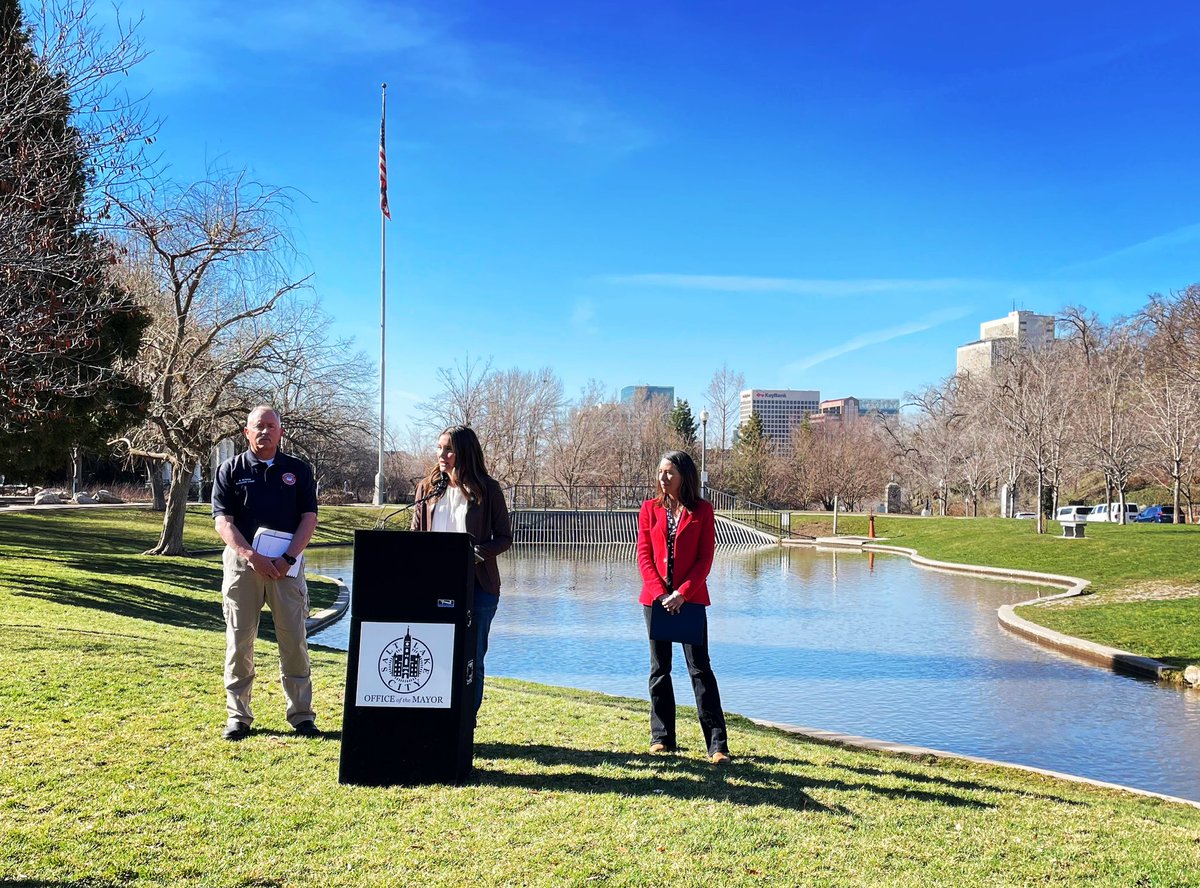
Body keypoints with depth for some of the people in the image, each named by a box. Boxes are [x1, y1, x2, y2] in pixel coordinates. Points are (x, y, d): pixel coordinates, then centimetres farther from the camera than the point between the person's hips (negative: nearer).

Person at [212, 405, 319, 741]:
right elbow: (223, 521, -2)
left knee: (294, 641, 2)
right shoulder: (230, 470, 6)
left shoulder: (298, 470, 9)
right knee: (239, 641, 4)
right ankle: (238, 716, 14)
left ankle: (301, 715, 10)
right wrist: (252, 556, -17)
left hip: (287, 565, 0)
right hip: (242, 562, 0)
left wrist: (287, 559, -12)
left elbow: (309, 518, 2)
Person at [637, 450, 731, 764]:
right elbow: (643, 556, 2)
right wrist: (660, 594, -10)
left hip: (691, 599, -3)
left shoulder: (702, 511, 1)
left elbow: (705, 559, -3)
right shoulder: (650, 509, 7)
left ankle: (717, 744, -3)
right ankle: (662, 738, 19)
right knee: (659, 668, 9)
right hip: (655, 598, 3)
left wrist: (682, 593, -13)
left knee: (700, 668, -5)